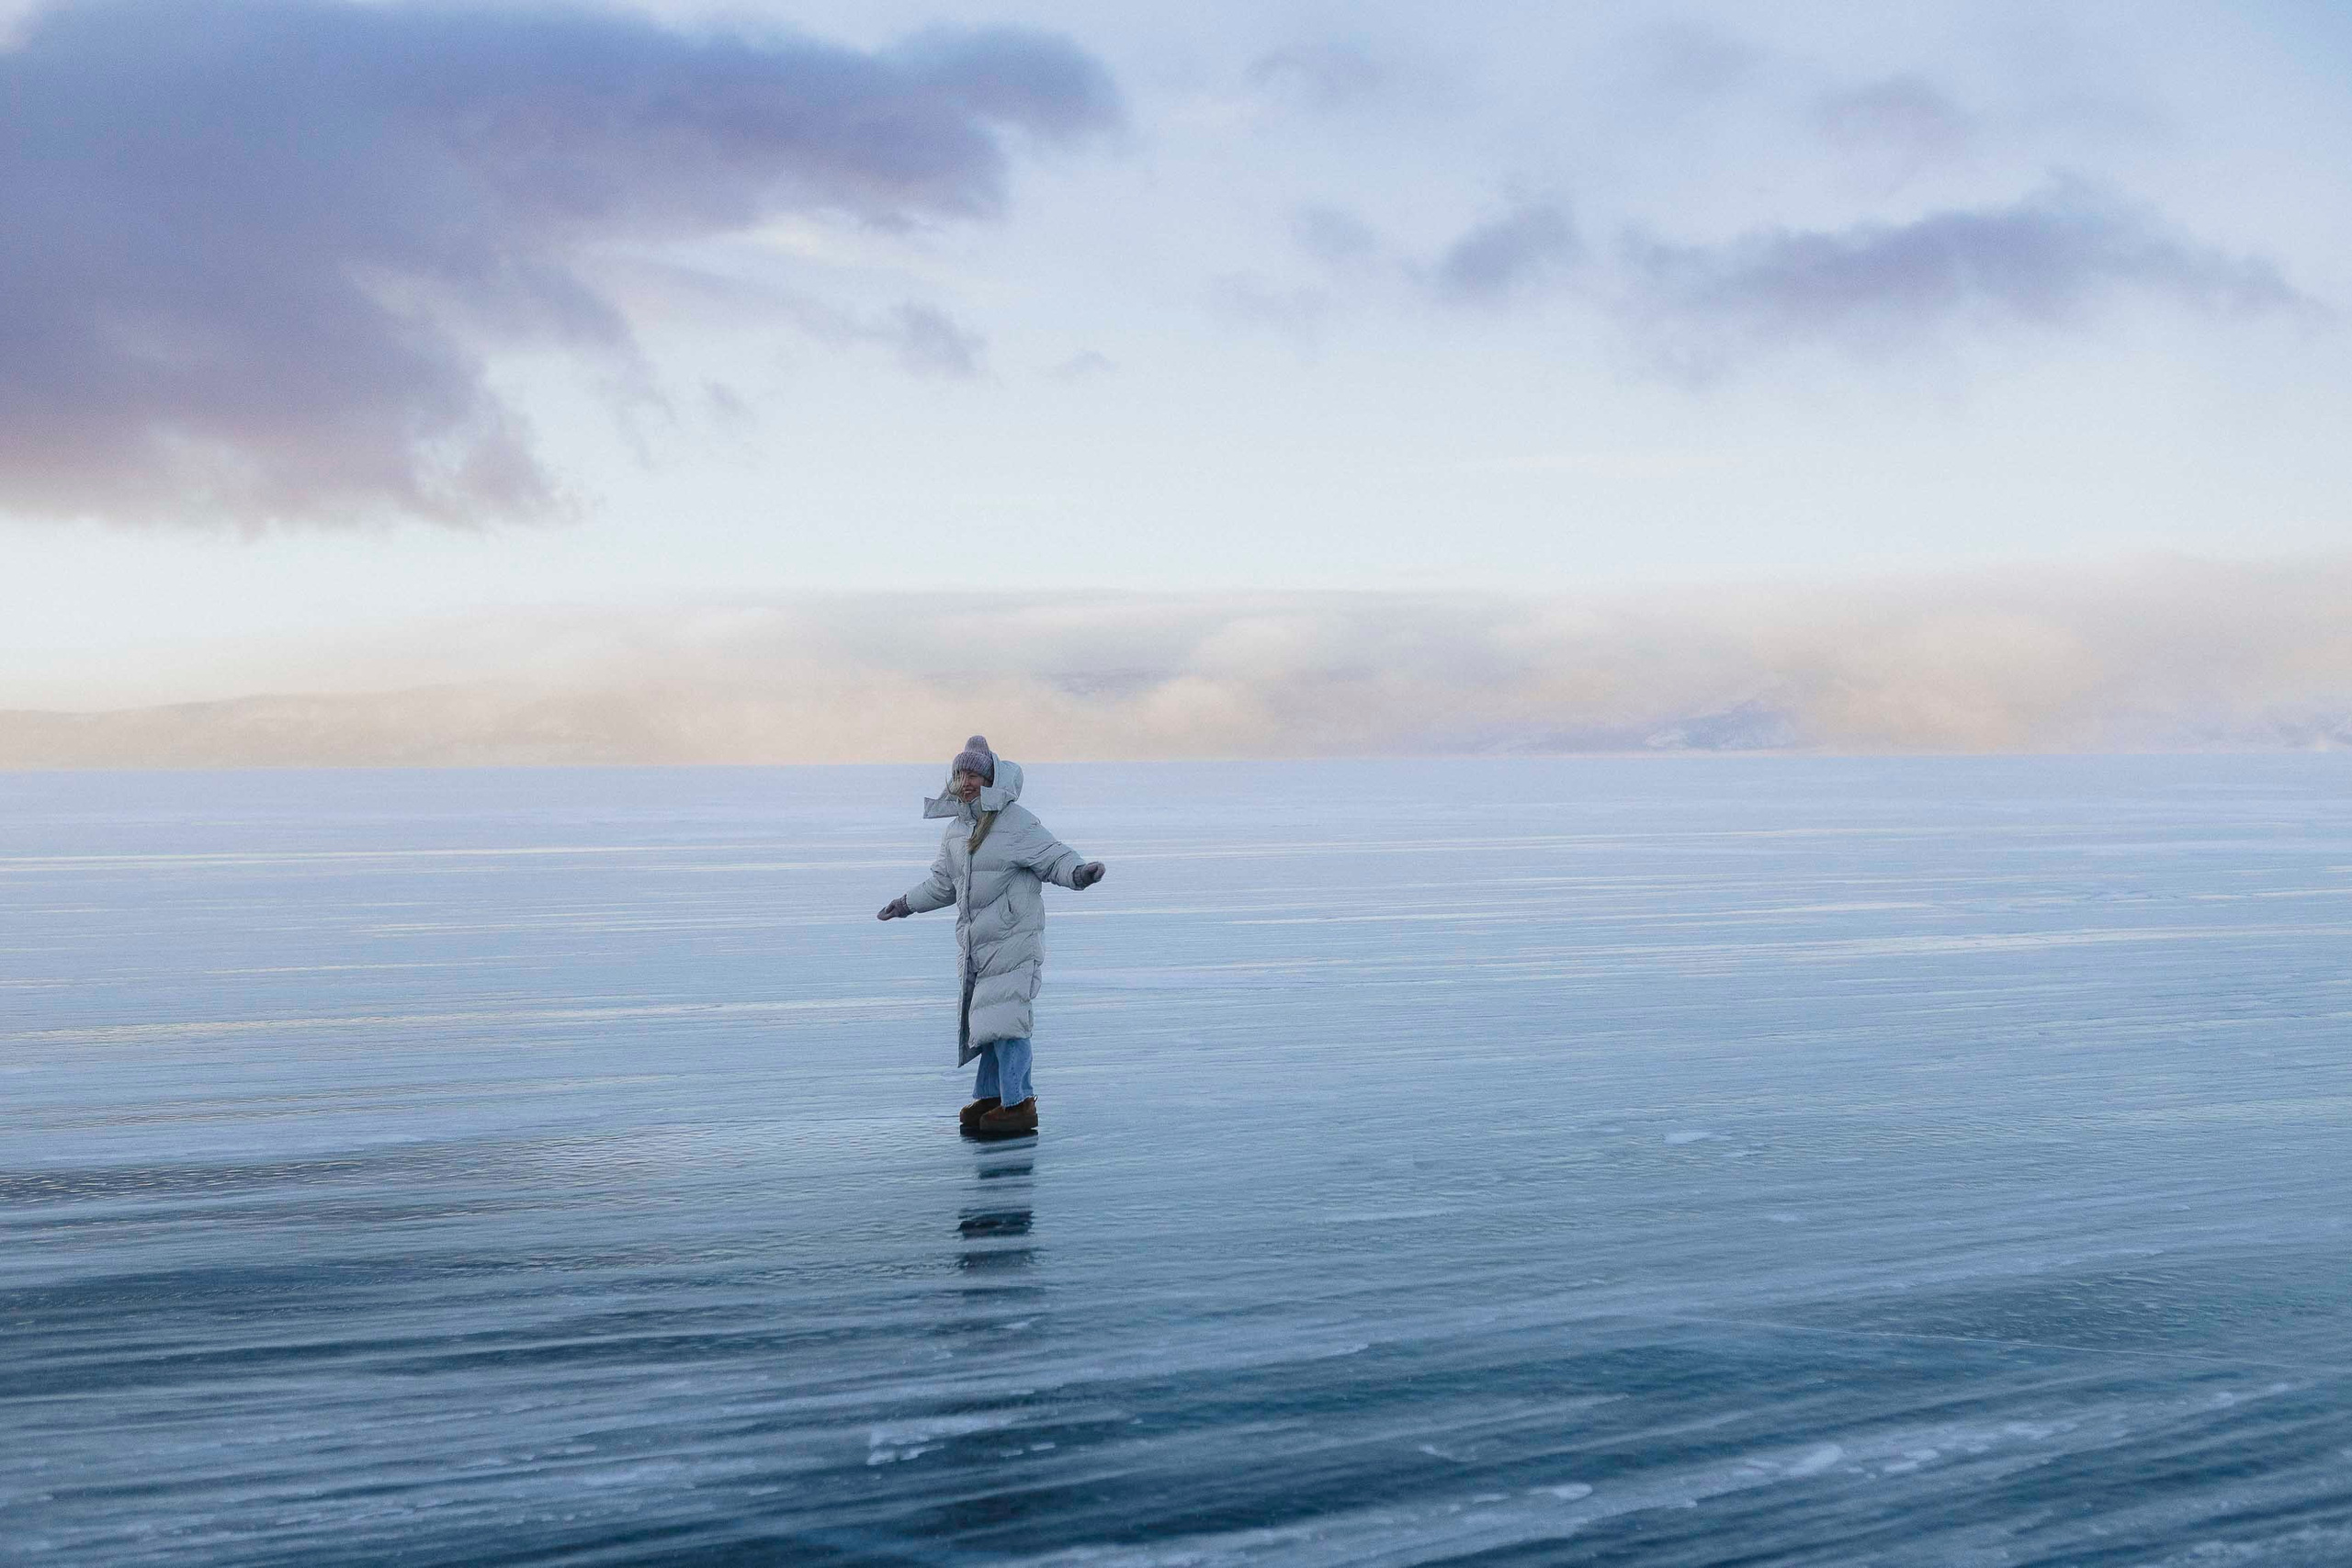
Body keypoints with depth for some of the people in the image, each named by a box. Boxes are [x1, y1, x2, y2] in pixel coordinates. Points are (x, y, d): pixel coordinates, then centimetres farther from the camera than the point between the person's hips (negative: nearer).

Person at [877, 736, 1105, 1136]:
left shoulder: (1017, 823, -9)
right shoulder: (955, 832, 14)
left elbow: (1055, 857, -12)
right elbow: (943, 882, 29)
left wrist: (1080, 871, -32)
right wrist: (908, 902, 35)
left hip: (1013, 940, -7)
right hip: (975, 944, 8)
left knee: (1003, 1019, -12)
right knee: (982, 1019, 10)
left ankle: (1018, 1103, -8)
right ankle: (989, 1098, 19)